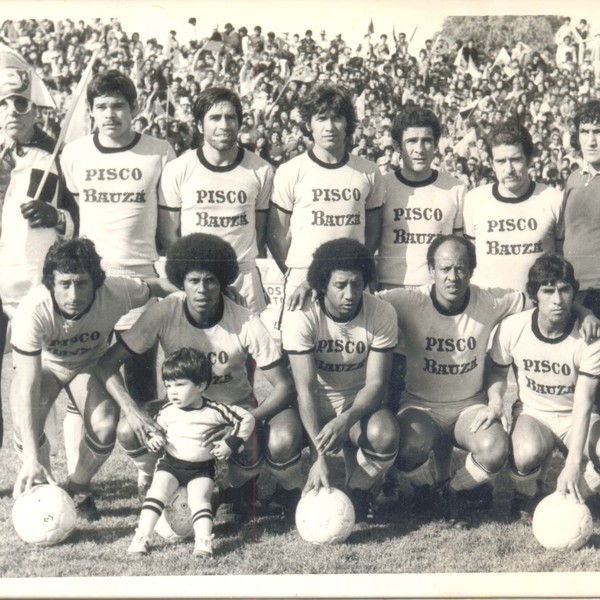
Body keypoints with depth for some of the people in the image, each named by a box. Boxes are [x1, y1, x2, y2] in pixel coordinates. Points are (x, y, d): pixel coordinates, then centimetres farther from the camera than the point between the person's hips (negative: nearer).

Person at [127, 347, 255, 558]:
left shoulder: (215, 411, -8)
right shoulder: (166, 411, 0)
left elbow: (247, 419, -1)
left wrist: (230, 443, -8)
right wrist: (155, 437, -5)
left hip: (202, 469, -2)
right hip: (170, 464, 2)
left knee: (199, 499, -21)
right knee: (156, 493, -17)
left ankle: (204, 541, -25)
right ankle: (141, 538, -19)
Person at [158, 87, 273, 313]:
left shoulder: (261, 171, 1)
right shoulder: (177, 170, -1)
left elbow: (261, 228, 9)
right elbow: (169, 232, 4)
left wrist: (244, 261, 0)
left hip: (244, 276, 1)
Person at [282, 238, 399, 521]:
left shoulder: (381, 314, -15)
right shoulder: (301, 317, -20)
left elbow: (376, 382, -15)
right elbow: (306, 387, -24)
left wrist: (345, 420, -36)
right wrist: (319, 455, -33)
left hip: (358, 402, 1)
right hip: (314, 404, -1)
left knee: (385, 434, -32)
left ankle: (358, 489, 1)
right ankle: (304, 492, 7)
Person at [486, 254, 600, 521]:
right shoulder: (512, 328, -14)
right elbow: (498, 371, 7)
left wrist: (574, 462, -30)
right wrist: (495, 397, -17)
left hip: (575, 417, 0)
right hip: (531, 412, 0)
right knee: (526, 454, -36)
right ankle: (528, 496, 1)